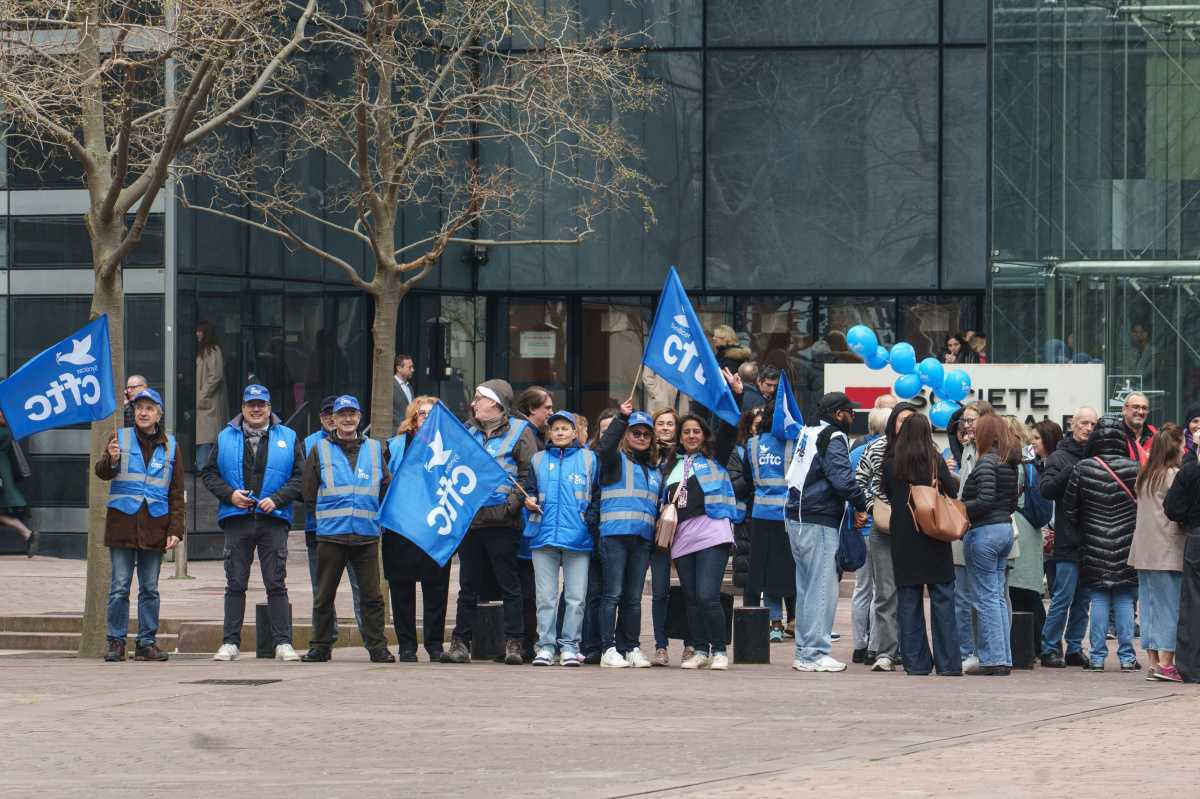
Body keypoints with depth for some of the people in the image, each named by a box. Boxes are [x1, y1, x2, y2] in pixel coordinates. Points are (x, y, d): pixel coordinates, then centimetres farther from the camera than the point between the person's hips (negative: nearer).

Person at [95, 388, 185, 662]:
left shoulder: (170, 445, 11)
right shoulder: (120, 438, 6)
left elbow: (177, 493, 11)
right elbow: (102, 472, -7)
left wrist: (176, 529, 2)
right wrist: (111, 460, -30)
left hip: (154, 526, 2)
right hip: (123, 523, -2)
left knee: (150, 588, 5)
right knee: (120, 587, -3)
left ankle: (147, 642, 9)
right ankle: (116, 642, 0)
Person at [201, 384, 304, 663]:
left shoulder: (287, 439, 8)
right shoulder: (226, 438, 11)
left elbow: (300, 476, 4)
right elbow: (209, 473, 11)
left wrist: (277, 499, -10)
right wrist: (229, 494, -6)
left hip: (273, 520, -1)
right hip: (236, 520, 1)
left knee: (276, 584, -2)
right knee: (235, 584, 3)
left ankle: (283, 642, -1)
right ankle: (230, 643, 6)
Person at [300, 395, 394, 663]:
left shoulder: (375, 450, 11)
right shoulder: (320, 450, 8)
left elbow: (387, 490, 14)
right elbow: (308, 492, 8)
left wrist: (371, 515, 7)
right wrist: (330, 513, 5)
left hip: (366, 536, 0)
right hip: (330, 535, 0)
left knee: (372, 596, -2)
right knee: (325, 596, 4)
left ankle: (377, 647, 2)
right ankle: (320, 646, 12)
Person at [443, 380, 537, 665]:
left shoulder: (520, 432, 0)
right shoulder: (470, 432, 18)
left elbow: (530, 473, -7)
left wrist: (513, 503, -16)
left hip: (501, 521, -6)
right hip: (470, 519, 6)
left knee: (509, 586, -2)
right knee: (468, 587, 7)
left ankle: (513, 644, -1)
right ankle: (460, 643, 9)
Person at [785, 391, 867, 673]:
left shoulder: (808, 434, 15)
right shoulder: (833, 440, -12)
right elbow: (843, 479, -23)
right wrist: (861, 505, -10)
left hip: (797, 520, 9)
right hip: (819, 523, -9)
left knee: (806, 587, 15)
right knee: (823, 588, -6)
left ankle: (804, 651, 20)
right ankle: (814, 654, -8)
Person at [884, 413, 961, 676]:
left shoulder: (890, 463, -2)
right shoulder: (935, 460, -8)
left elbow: (886, 494, 8)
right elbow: (953, 492, -3)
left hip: (903, 541, 2)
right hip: (934, 543, -2)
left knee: (909, 603, 7)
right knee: (942, 601, 4)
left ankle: (915, 663, 6)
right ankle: (948, 663, 2)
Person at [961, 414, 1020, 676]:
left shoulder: (987, 461, -14)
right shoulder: (1011, 463, 11)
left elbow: (985, 500, -21)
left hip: (984, 533, -9)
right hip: (1005, 529, 9)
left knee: (986, 598, -4)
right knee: (998, 596, 12)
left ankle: (993, 659, -5)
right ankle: (1004, 659, 12)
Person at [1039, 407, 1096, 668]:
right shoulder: (1060, 457, -1)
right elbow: (1045, 489, -13)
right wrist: (1070, 473, -23)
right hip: (1068, 541, -5)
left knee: (1084, 598, 10)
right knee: (1063, 597, -5)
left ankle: (1075, 648, 17)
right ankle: (1050, 649, 1)